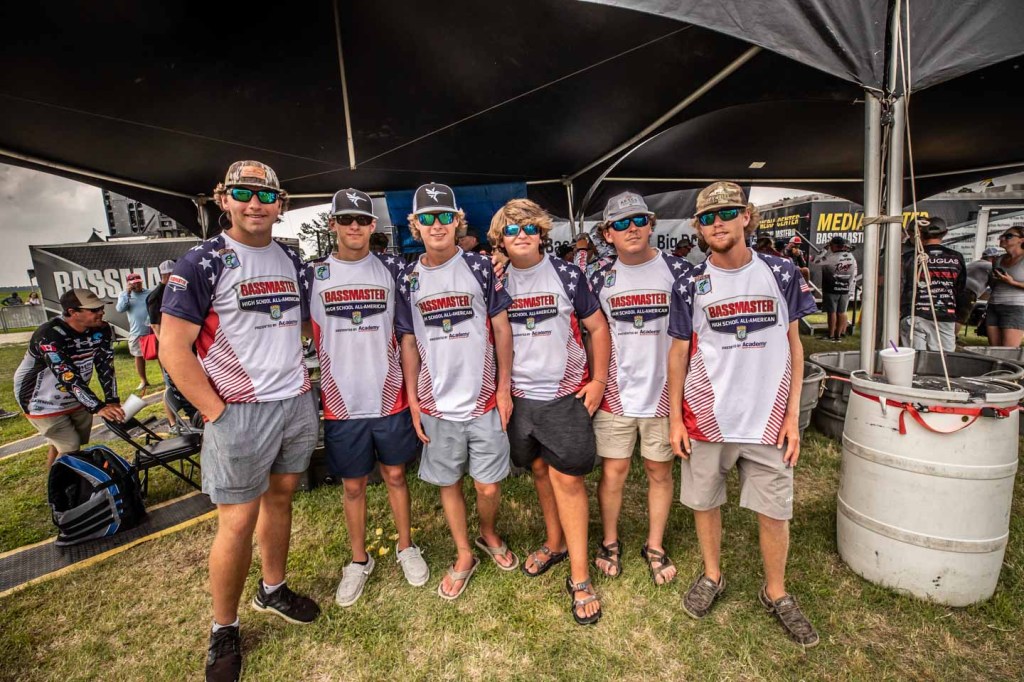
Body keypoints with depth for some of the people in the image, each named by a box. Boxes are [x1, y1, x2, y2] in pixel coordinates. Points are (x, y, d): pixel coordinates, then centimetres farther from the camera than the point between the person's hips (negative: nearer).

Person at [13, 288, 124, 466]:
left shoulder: (102, 330, -13)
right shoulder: (49, 335, -30)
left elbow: (105, 367, -16)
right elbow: (68, 377, -38)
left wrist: (112, 402, -27)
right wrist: (98, 407, -46)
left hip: (76, 400, 6)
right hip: (45, 403, -6)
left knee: (79, 444, 15)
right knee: (70, 450, -6)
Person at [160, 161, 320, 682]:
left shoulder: (292, 262, 10)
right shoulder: (202, 263, -7)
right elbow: (173, 348, -10)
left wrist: (302, 386, 10)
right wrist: (217, 413, -13)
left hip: (298, 404, 5)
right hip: (241, 413, -5)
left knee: (280, 497, 17)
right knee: (238, 522, 3)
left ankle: (273, 589, 37)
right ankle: (223, 629, 25)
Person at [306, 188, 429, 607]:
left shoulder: (392, 269, 2)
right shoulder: (312, 274, 2)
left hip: (390, 397, 0)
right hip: (341, 402, 0)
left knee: (395, 475, 14)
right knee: (353, 485, 13)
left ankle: (406, 547, 34)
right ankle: (359, 561, 33)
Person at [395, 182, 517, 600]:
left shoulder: (479, 267, -2)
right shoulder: (408, 279, 3)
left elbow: (501, 329, 0)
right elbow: (409, 342, 6)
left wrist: (504, 387, -3)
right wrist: (413, 399, 2)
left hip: (483, 399, -1)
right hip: (436, 404, 2)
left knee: (488, 485, 7)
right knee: (448, 483, 13)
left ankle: (488, 534, 39)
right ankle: (464, 555, 36)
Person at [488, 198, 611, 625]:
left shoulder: (567, 275, -3)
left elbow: (597, 327, 3)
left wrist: (599, 380, -3)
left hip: (566, 394, -3)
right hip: (519, 395, 3)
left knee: (567, 478, -2)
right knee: (540, 470, 16)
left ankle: (579, 576, 13)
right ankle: (555, 543, 38)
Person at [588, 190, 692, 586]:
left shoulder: (677, 270, -3)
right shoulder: (601, 277, 2)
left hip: (663, 391, 0)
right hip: (615, 392, 1)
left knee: (659, 471, 13)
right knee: (613, 471, 8)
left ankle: (655, 546, 33)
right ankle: (610, 541, 32)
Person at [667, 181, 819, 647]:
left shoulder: (781, 273, 1)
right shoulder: (689, 286, -2)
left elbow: (793, 345, 4)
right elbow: (679, 353, 2)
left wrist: (793, 415, 0)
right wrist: (675, 418, 0)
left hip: (768, 419, 1)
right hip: (706, 418, 0)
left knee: (775, 511, 10)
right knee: (704, 502, 13)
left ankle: (776, 592, 35)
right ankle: (712, 576, 37)